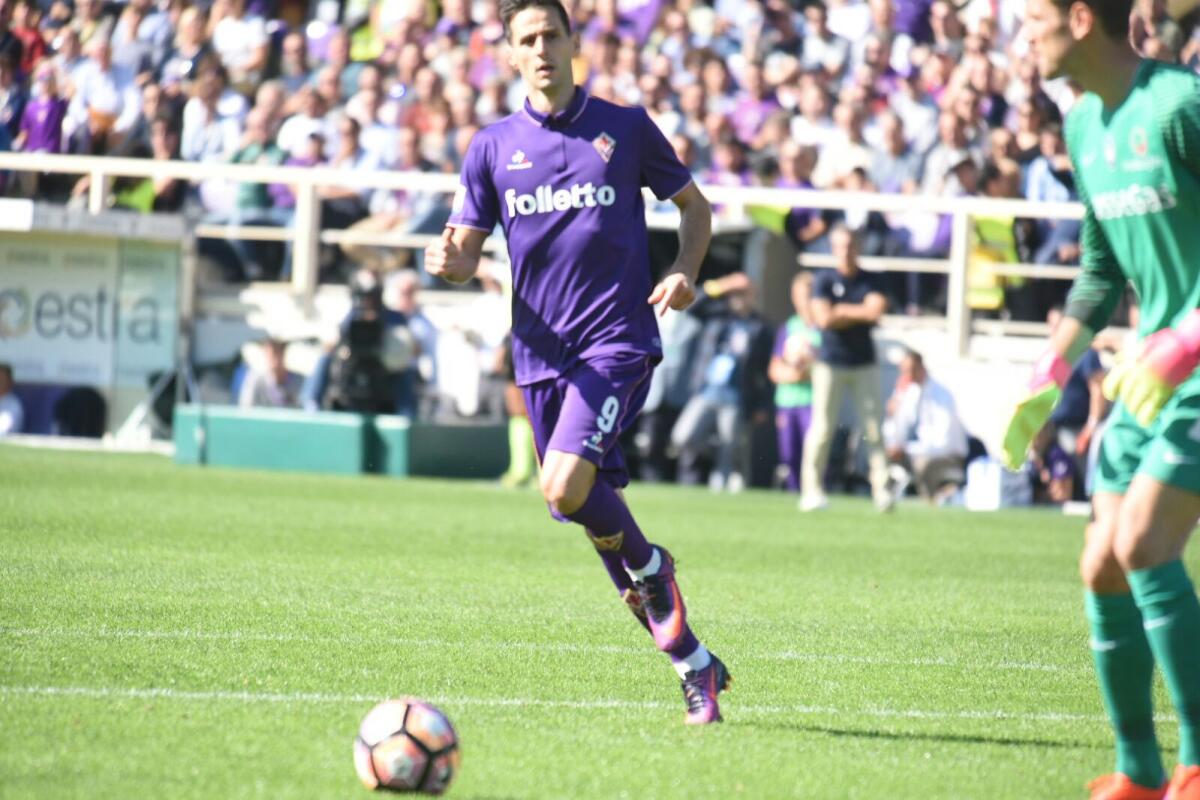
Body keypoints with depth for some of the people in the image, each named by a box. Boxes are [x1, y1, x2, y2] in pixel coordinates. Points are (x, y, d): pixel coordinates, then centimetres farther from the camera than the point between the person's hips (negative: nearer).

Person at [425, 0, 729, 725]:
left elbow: (695, 206, 12)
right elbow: (466, 252, 8)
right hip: (541, 353, 4)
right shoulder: (494, 147, 9)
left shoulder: (626, 127, 3)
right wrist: (447, 260, -16)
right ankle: (696, 667, 16)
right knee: (599, 514, 4)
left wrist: (685, 271, -6)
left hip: (618, 339, -4)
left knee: (567, 488, -25)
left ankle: (651, 568, 6)